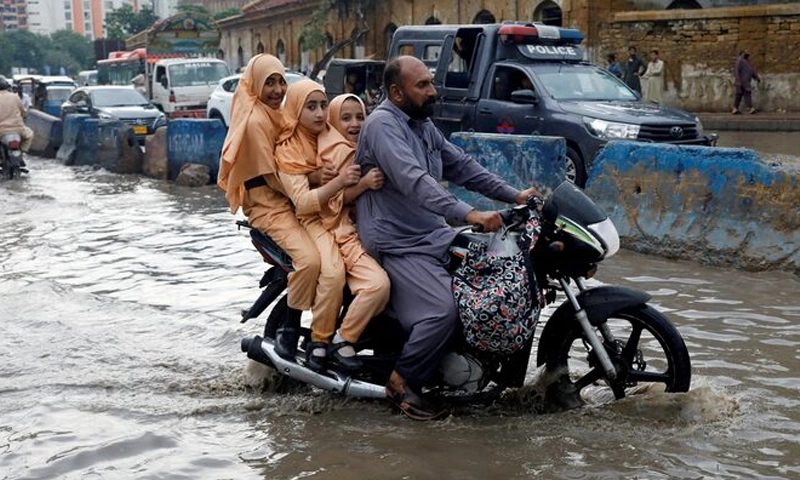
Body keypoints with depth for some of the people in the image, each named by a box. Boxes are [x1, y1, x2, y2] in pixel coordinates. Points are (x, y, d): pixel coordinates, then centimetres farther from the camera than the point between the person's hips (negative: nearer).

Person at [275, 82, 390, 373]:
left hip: (348, 222, 3)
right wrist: (339, 181, -24)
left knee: (379, 284, -23)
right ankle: (319, 340, -14)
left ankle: (343, 340, -7)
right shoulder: (288, 150, 1)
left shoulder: (338, 142, 12)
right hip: (314, 224, -3)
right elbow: (302, 202, -12)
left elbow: (351, 194, 12)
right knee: (332, 273, -34)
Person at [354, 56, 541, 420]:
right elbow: (415, 182, -30)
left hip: (434, 235, 9)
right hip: (398, 244, -9)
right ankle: (402, 381, -4)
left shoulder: (423, 125, 15)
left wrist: (513, 195, 11)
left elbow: (461, 166, 19)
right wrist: (469, 214, -39)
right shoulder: (382, 125, -16)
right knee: (442, 312, -26)